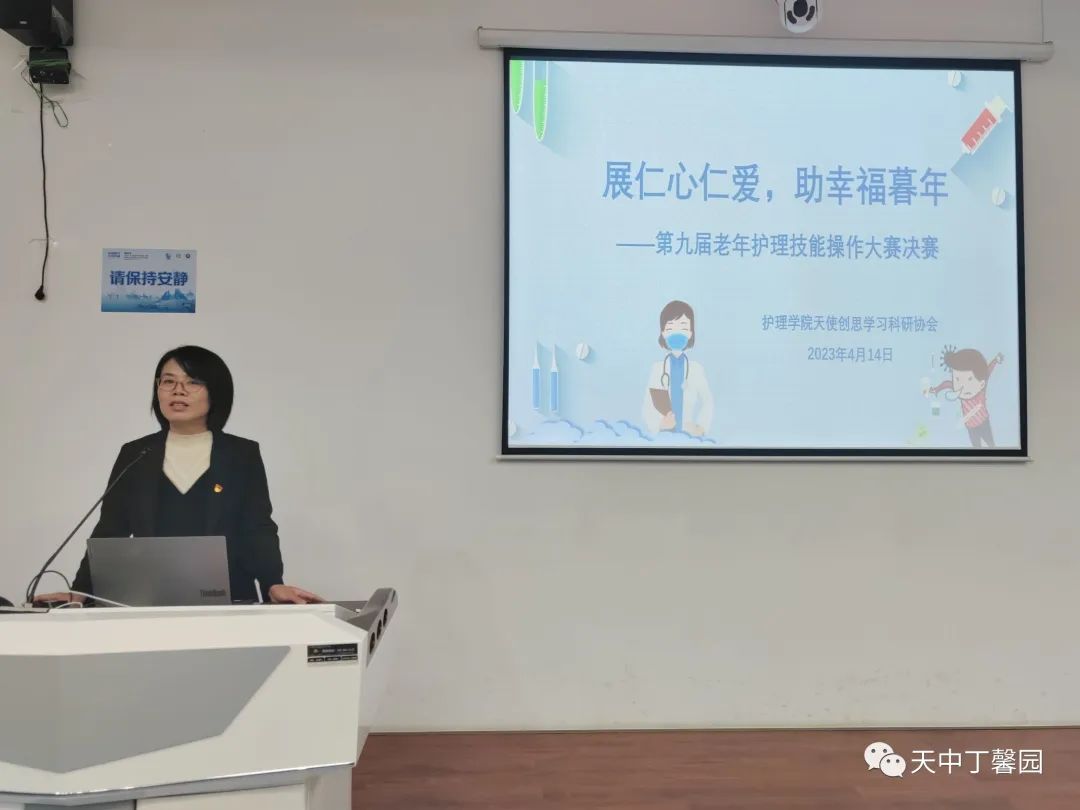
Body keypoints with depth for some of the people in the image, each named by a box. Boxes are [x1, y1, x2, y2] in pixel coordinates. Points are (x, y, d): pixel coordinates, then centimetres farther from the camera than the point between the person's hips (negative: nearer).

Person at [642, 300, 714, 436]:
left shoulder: (697, 368, 1)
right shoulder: (657, 367, 2)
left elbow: (707, 401, 7)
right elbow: (647, 404, 1)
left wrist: (701, 427, -10)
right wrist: (658, 423, -18)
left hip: (689, 435, 0)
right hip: (663, 435, 0)